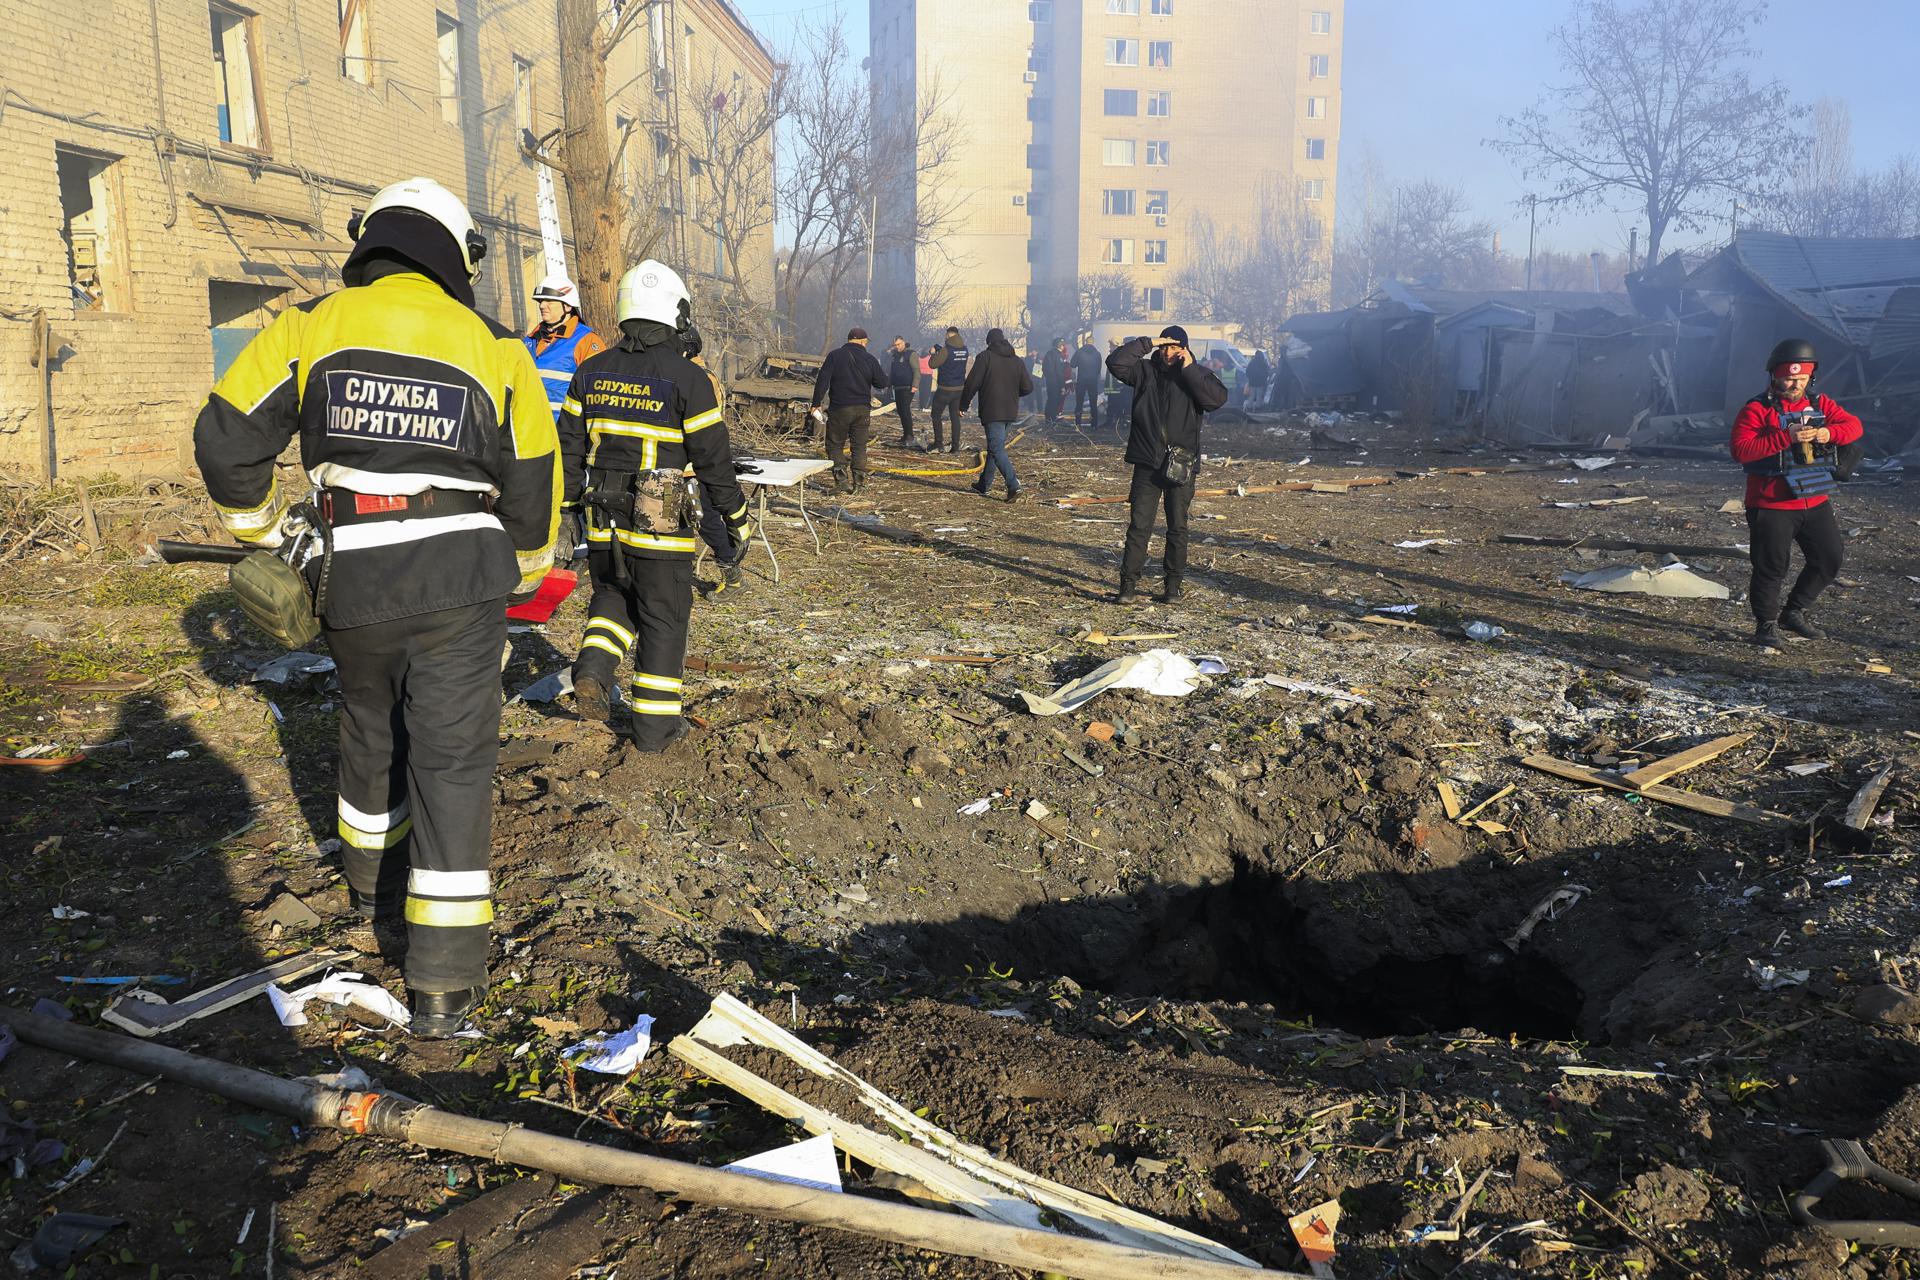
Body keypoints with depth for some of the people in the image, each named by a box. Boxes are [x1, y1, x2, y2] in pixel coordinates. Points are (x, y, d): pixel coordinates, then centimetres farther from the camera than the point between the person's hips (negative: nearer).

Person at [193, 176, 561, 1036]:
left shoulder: (310, 327, 3)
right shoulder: (494, 349, 2)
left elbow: (225, 440, 4)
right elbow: (533, 485, 6)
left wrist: (264, 527, 22)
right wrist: (524, 577, 23)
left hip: (355, 583, 2)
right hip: (461, 580, -2)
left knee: (371, 733, 26)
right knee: (451, 763, 1)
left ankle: (372, 883, 48)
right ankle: (444, 984, 2)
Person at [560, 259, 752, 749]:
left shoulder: (592, 372, 4)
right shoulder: (688, 379, -11)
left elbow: (569, 447, 8)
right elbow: (713, 460, -9)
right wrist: (737, 518, 1)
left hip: (602, 521, 4)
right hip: (659, 525, -4)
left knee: (612, 596, 26)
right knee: (663, 618, 7)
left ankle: (594, 670, 3)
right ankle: (655, 723, 13)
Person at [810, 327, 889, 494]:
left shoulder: (834, 355, -4)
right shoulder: (869, 359, 0)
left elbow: (822, 381, -9)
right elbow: (883, 383, 4)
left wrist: (816, 403, -4)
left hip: (839, 409, -2)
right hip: (863, 409, 2)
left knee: (835, 445, 7)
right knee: (859, 447, 10)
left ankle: (842, 480, -7)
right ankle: (858, 485, 8)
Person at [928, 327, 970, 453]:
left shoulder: (946, 350, -17)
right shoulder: (964, 350, 3)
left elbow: (933, 364, -14)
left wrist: (933, 353, 6)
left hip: (945, 389, -5)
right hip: (959, 388, 5)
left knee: (936, 414, 7)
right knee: (955, 416, 10)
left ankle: (938, 444, -1)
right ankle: (955, 446, 7)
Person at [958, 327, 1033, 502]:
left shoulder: (985, 358, -7)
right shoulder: (1017, 361, 9)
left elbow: (971, 384, -10)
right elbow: (1028, 387, 8)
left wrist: (963, 405, 2)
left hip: (992, 413, -7)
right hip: (1011, 413, 7)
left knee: (997, 449, -9)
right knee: (995, 446, 18)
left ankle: (1014, 485, -24)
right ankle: (985, 485, 26)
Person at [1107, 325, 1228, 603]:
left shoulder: (1195, 376, 3)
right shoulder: (1146, 370, 6)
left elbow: (1218, 397, -14)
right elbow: (1115, 363, -7)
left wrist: (1189, 369, -15)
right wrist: (1147, 343, -10)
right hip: (1147, 463, 0)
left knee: (1177, 528, 7)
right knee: (1139, 525, -2)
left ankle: (1173, 585, 16)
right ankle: (1129, 583, 2)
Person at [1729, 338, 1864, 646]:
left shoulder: (1819, 404, 9)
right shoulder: (1757, 409, -10)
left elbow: (1854, 426, 3)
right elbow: (1740, 449, -22)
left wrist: (1829, 433, -18)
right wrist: (1786, 438, -28)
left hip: (1815, 503, 6)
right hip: (1772, 507, -6)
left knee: (1829, 559, 12)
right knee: (1771, 566, 1)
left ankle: (1794, 613, 27)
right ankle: (1767, 623, 18)